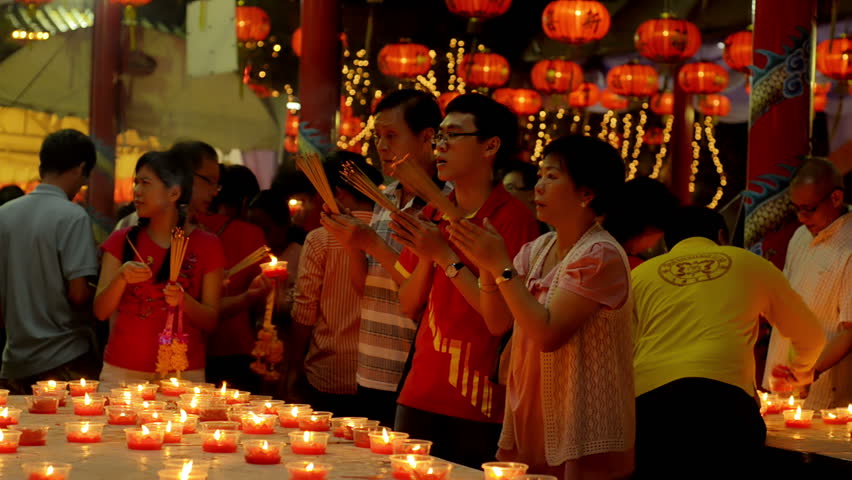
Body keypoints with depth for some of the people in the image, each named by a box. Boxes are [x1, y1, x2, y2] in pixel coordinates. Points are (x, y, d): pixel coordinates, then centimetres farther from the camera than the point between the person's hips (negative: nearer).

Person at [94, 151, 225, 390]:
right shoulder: (123, 241, 7)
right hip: (122, 370, 2)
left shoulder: (206, 245, 1)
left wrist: (183, 300, -19)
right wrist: (121, 278, -17)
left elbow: (211, 321, 0)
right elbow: (101, 312, 1)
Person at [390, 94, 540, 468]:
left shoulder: (514, 219, -10)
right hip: (419, 395, 6)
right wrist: (425, 257, -7)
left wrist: (445, 255, -16)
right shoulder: (432, 216, 8)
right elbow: (409, 307, 10)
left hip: (479, 408, -6)